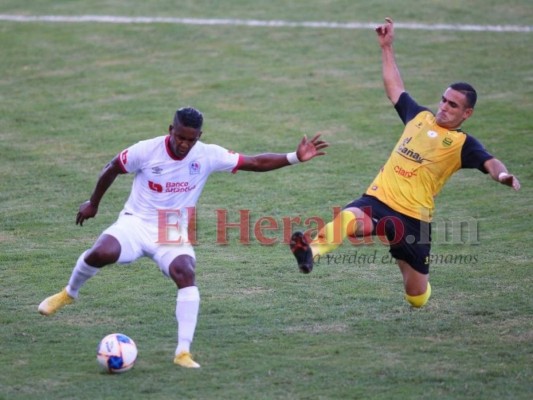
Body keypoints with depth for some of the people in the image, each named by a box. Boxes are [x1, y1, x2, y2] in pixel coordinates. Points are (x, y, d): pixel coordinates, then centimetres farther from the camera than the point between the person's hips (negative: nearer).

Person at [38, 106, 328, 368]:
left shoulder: (208, 155, -9)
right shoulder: (146, 151, -13)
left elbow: (255, 163, -7)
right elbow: (111, 169, 4)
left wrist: (295, 157, -17)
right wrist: (93, 203, 15)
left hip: (174, 234, 1)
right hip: (136, 223, -1)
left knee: (186, 275, -29)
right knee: (101, 254, -31)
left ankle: (183, 352, -23)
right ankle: (69, 293, 3)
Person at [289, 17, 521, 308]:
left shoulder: (462, 144, -1)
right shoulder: (420, 117, 14)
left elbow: (491, 163, -19)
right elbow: (394, 88, 28)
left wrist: (503, 174, -42)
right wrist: (387, 47, 30)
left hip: (413, 218, -2)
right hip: (377, 200, 2)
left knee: (417, 298, 7)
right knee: (348, 218, -35)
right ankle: (310, 253, -62)